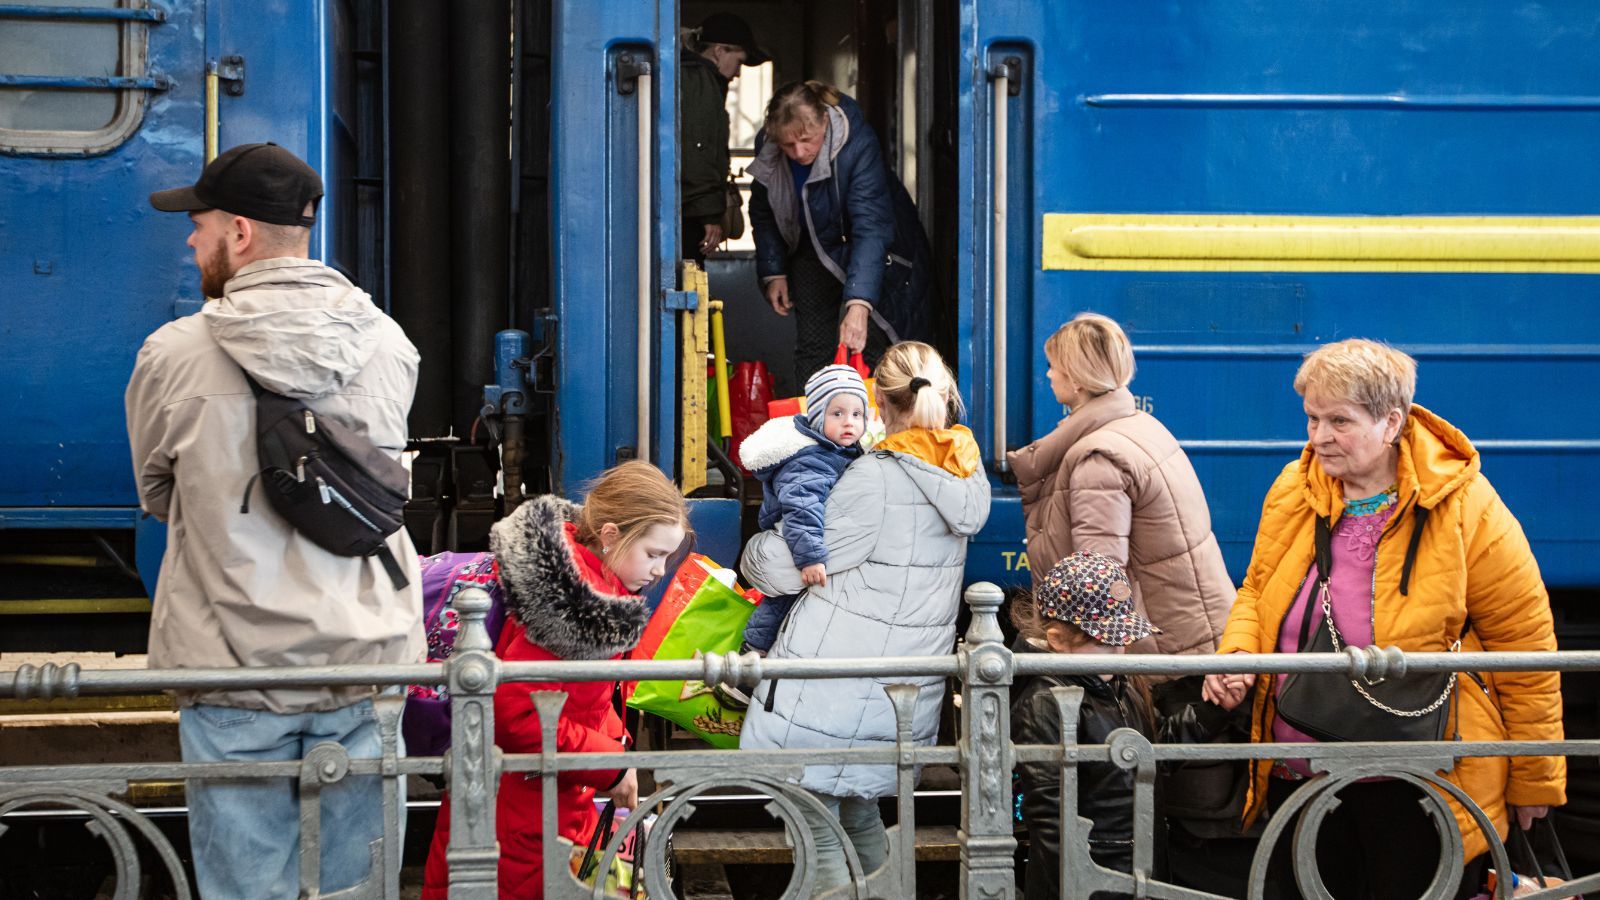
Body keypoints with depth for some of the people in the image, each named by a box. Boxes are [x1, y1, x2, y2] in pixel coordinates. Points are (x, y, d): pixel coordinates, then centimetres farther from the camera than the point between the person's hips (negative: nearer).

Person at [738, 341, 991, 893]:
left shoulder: (878, 478, -16)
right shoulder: (964, 471, 6)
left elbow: (786, 570, -12)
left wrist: (753, 551, 10)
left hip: (830, 694, -8)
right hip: (908, 696, 8)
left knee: (820, 839, -1)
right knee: (859, 819, 23)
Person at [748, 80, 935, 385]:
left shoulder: (858, 144, -35)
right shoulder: (765, 148, -18)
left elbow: (871, 226, -42)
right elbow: (763, 214, 2)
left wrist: (858, 304, -51)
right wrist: (773, 272, -3)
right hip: (814, 253, 4)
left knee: (871, 348, -11)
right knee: (811, 349, 1)